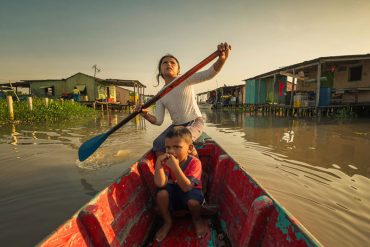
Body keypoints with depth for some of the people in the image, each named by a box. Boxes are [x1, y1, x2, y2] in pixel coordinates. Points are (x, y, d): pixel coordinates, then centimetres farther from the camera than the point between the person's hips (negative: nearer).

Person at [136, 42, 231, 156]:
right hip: (176, 126, 4)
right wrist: (145, 115, -24)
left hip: (195, 122, -4)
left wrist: (222, 58, -43)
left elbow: (209, 73, -22)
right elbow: (158, 121, -3)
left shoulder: (186, 80, -7)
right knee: (158, 144, -15)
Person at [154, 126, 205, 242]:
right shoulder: (166, 162, -16)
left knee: (193, 201, -34)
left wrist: (175, 167, -47)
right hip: (174, 195, 3)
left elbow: (187, 187, -37)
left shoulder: (195, 162, -27)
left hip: (190, 193, -2)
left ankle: (197, 219, 4)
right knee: (161, 194, -27)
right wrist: (158, 162, -39)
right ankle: (167, 222, 2)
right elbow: (160, 184, -29)